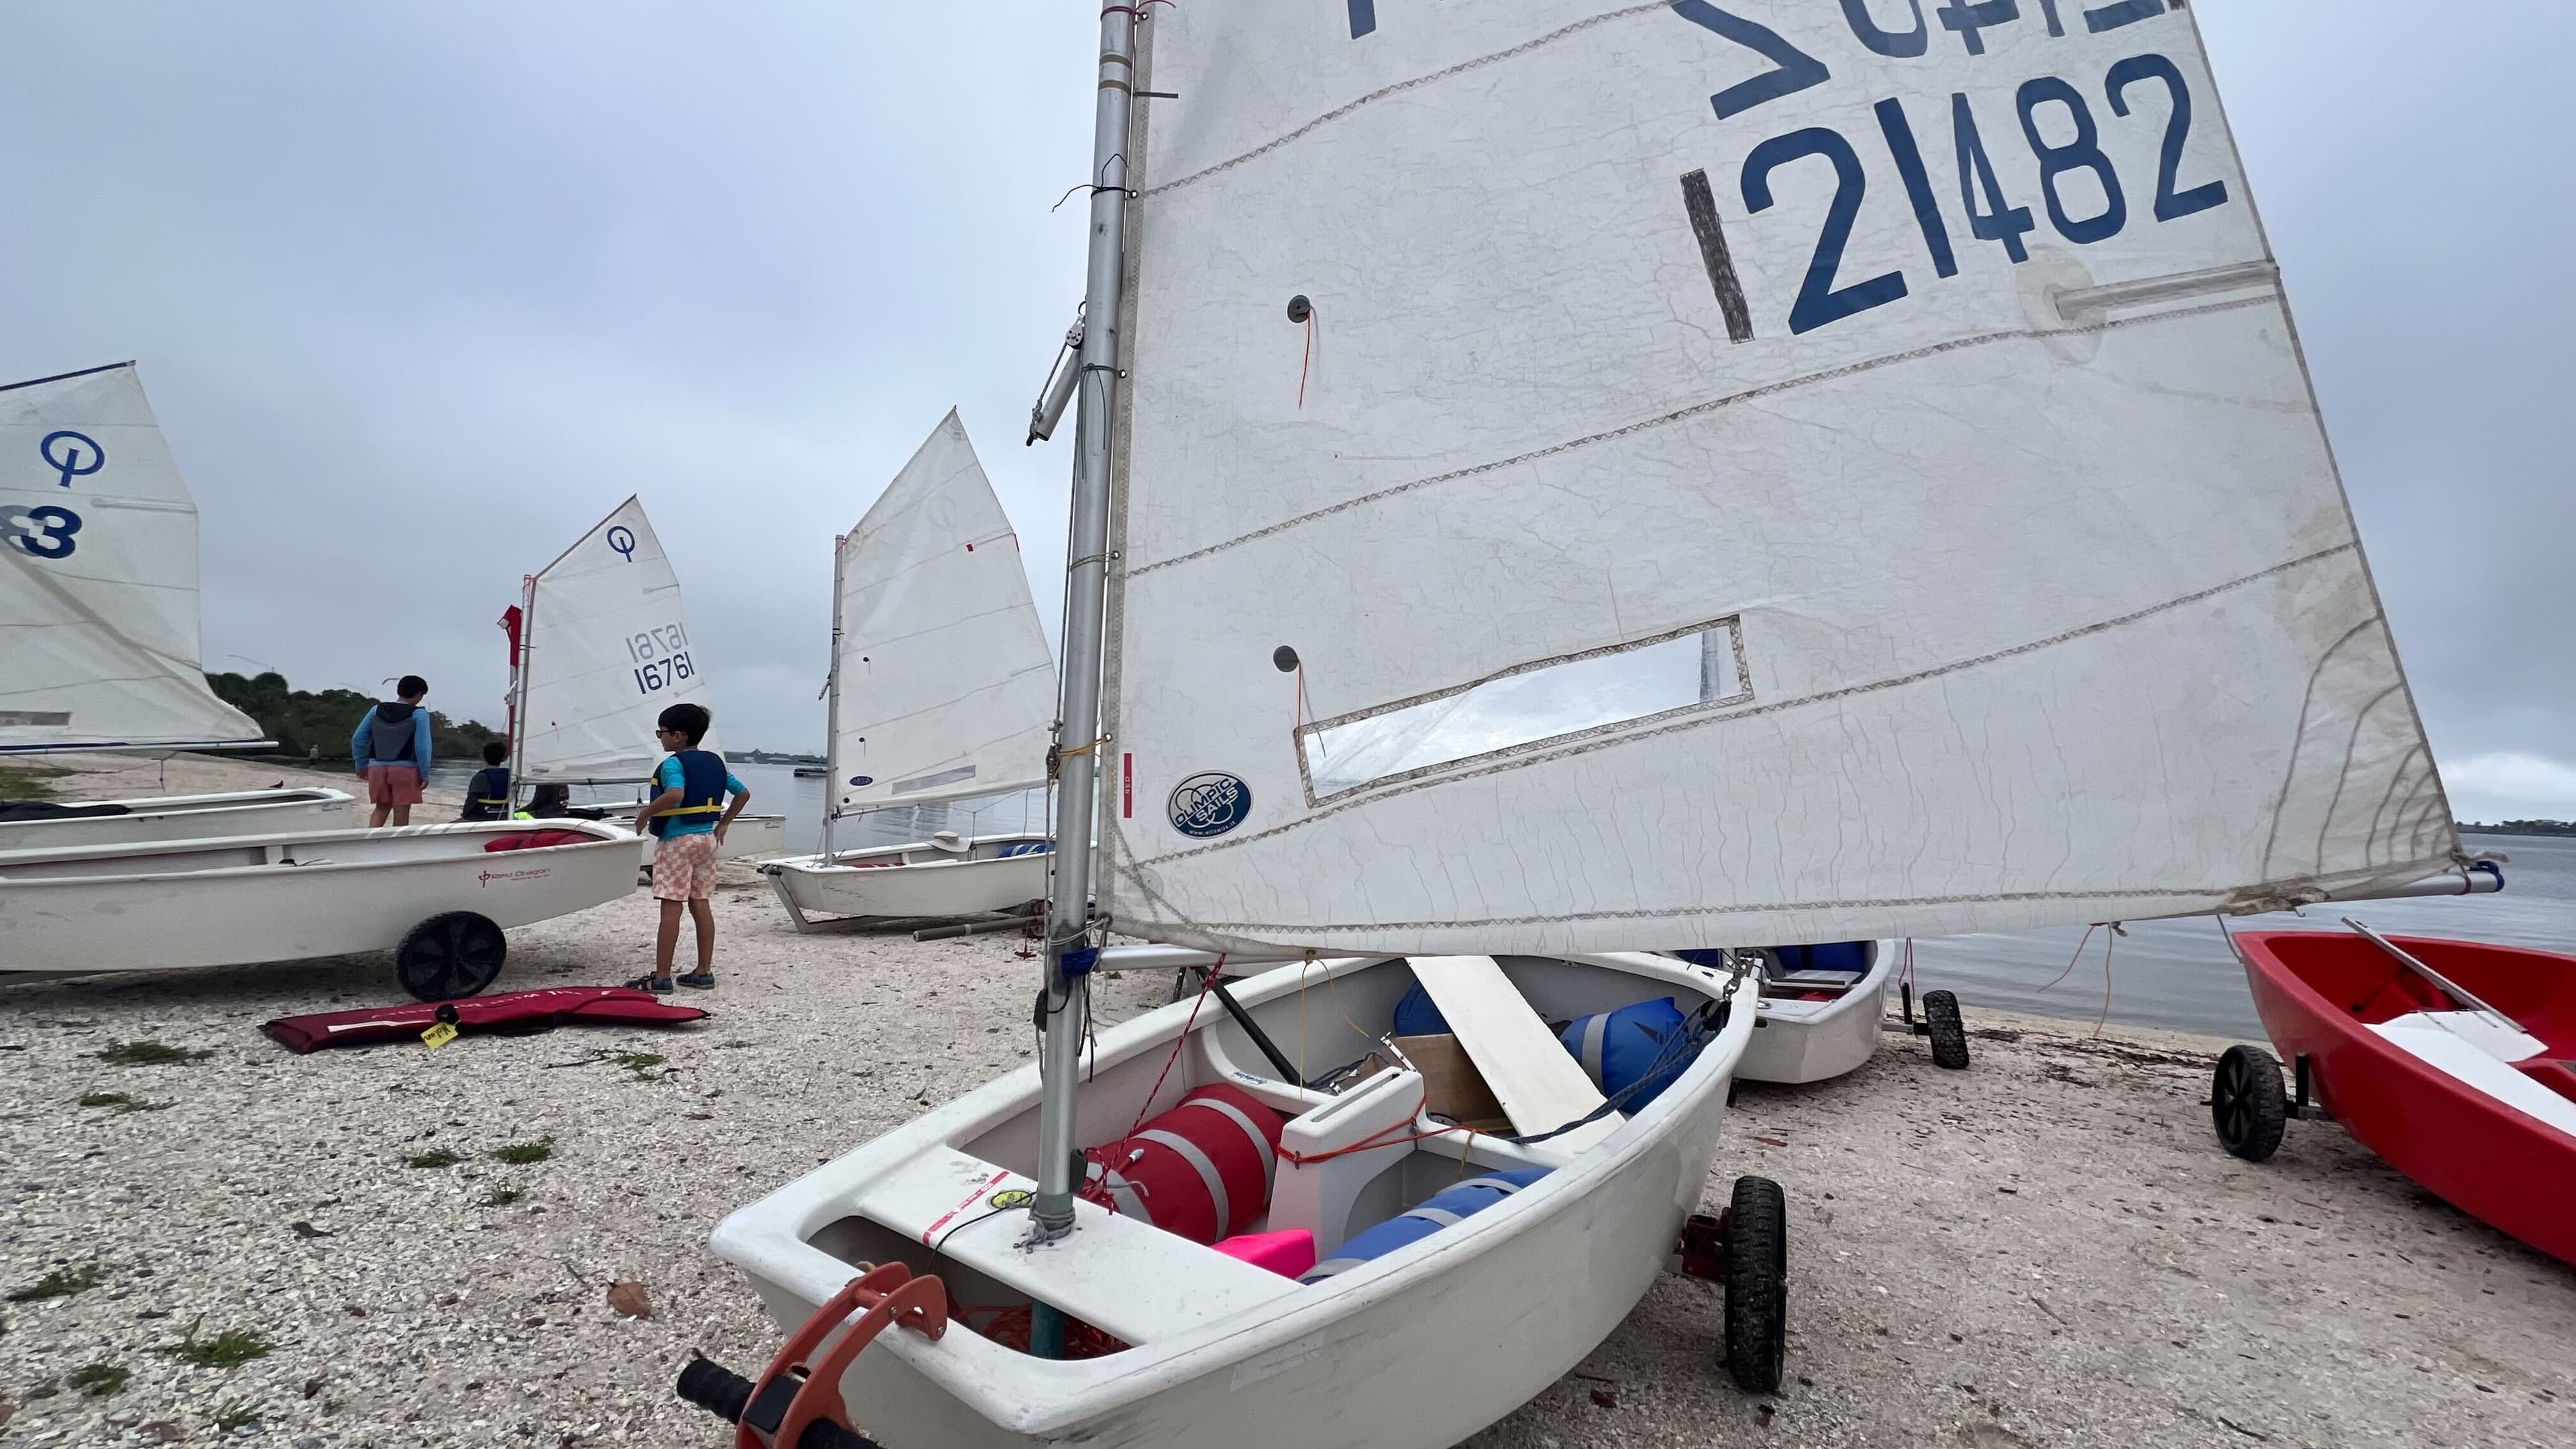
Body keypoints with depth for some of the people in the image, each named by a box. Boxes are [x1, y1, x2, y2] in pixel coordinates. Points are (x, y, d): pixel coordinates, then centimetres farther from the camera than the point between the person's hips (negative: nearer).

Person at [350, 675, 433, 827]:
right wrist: (425, 774, -4)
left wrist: (361, 764, 23)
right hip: (405, 769, -4)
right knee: (401, 812, 2)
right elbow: (422, 746, -11)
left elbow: (357, 738, 12)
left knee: (382, 808, 16)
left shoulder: (377, 710, 10)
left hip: (377, 767, 4)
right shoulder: (419, 714, -5)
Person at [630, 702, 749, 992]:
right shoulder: (715, 762, 11)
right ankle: (704, 972, 13)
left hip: (677, 840, -7)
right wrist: (723, 825, 18)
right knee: (701, 905, 10)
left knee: (671, 907, -4)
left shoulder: (673, 764, -12)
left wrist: (645, 813, -17)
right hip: (707, 837, 8)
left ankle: (661, 977, 0)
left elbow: (675, 794, -31)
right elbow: (743, 794, 15)